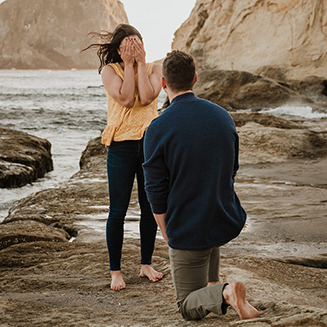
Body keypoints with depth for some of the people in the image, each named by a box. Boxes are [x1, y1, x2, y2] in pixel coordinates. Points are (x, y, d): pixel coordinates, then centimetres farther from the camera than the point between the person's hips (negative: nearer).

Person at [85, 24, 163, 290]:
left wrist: (142, 62, -11)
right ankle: (116, 271, 9)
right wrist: (129, 65, -13)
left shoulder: (154, 69, 4)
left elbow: (147, 97, -15)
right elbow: (126, 99, -17)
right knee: (118, 210, -2)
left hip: (150, 144, 3)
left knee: (150, 208, 9)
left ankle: (146, 264, 25)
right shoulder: (110, 70, -2)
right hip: (122, 146, -3)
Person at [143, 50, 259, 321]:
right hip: (229, 223, 5)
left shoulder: (158, 130, -16)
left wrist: (169, 238, 1)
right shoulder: (223, 116, 0)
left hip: (188, 232, -5)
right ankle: (211, 282, 40)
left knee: (189, 308, 10)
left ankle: (223, 293, -19)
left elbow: (157, 194, -13)